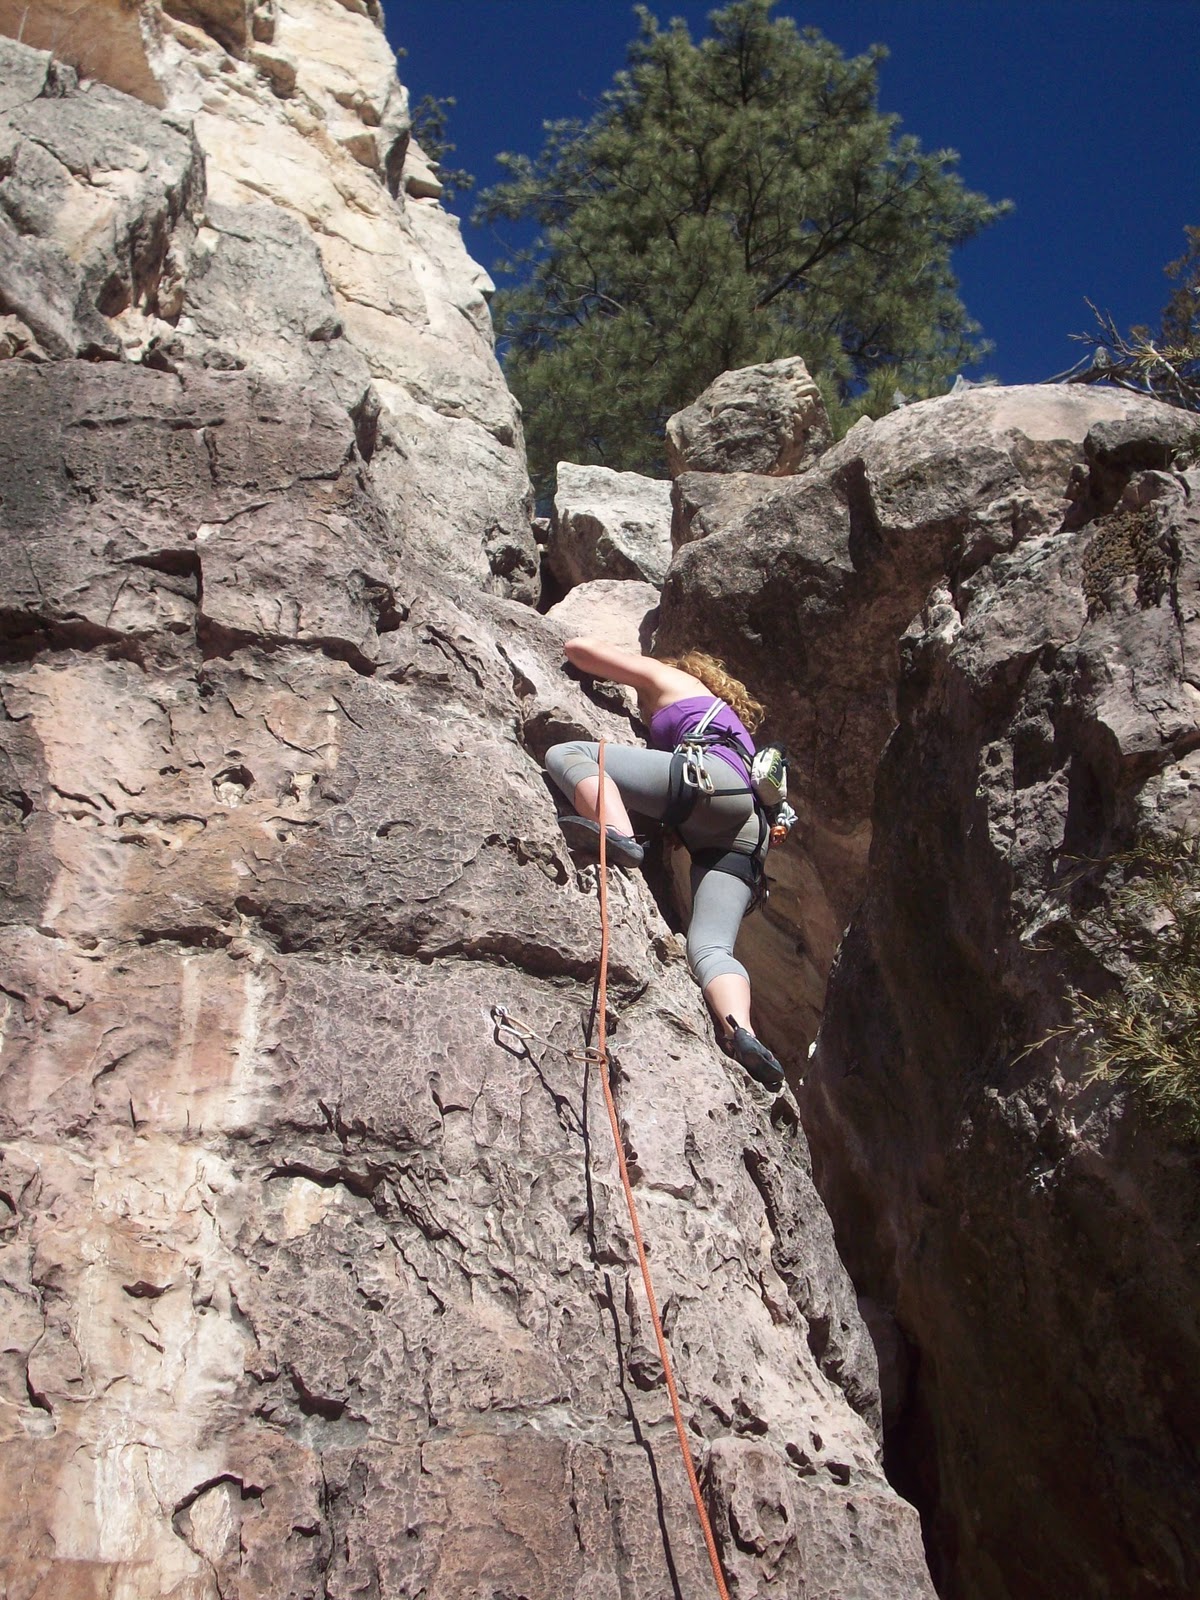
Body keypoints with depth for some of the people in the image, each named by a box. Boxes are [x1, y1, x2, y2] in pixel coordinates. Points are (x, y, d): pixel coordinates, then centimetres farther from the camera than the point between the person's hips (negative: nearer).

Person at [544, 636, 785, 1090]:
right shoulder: (732, 722, 47)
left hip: (710, 779, -7)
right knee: (709, 949, -11)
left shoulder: (671, 679, 29)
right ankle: (741, 1032, -41)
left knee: (566, 754, -6)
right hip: (744, 835, 7)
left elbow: (578, 648, 29)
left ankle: (616, 833, -36)